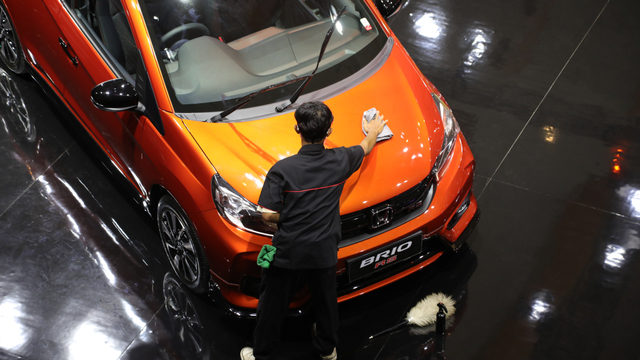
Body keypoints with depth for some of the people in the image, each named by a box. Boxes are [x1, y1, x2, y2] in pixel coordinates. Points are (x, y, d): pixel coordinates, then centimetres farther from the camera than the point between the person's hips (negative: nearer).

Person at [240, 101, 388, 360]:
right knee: (325, 302, 26)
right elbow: (366, 147, 12)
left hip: (287, 253, -3)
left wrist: (289, 218, 2)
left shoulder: (282, 170, -20)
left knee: (273, 306, 16)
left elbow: (268, 214, -20)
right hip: (324, 252, 3)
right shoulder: (340, 161, -10)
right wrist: (374, 132, 34)